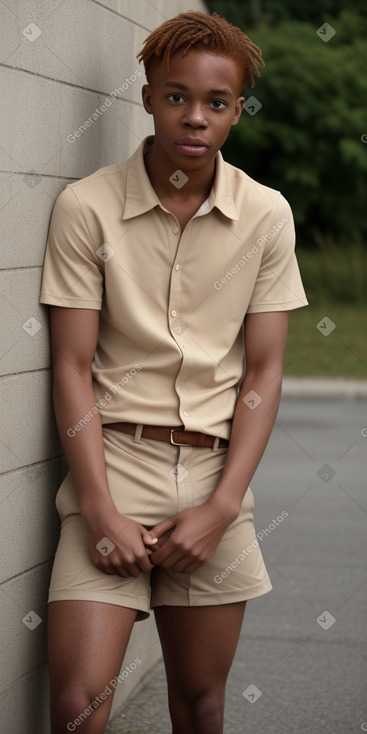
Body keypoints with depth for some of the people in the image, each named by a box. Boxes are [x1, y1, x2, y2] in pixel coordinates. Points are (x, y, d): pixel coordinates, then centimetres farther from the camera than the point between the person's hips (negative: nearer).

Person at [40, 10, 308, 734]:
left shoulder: (266, 215, 2)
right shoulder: (87, 206, -4)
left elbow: (263, 370, 3)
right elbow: (72, 367, -5)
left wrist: (221, 507, -7)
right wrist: (100, 509, -13)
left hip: (216, 469, 2)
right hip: (115, 460, -2)